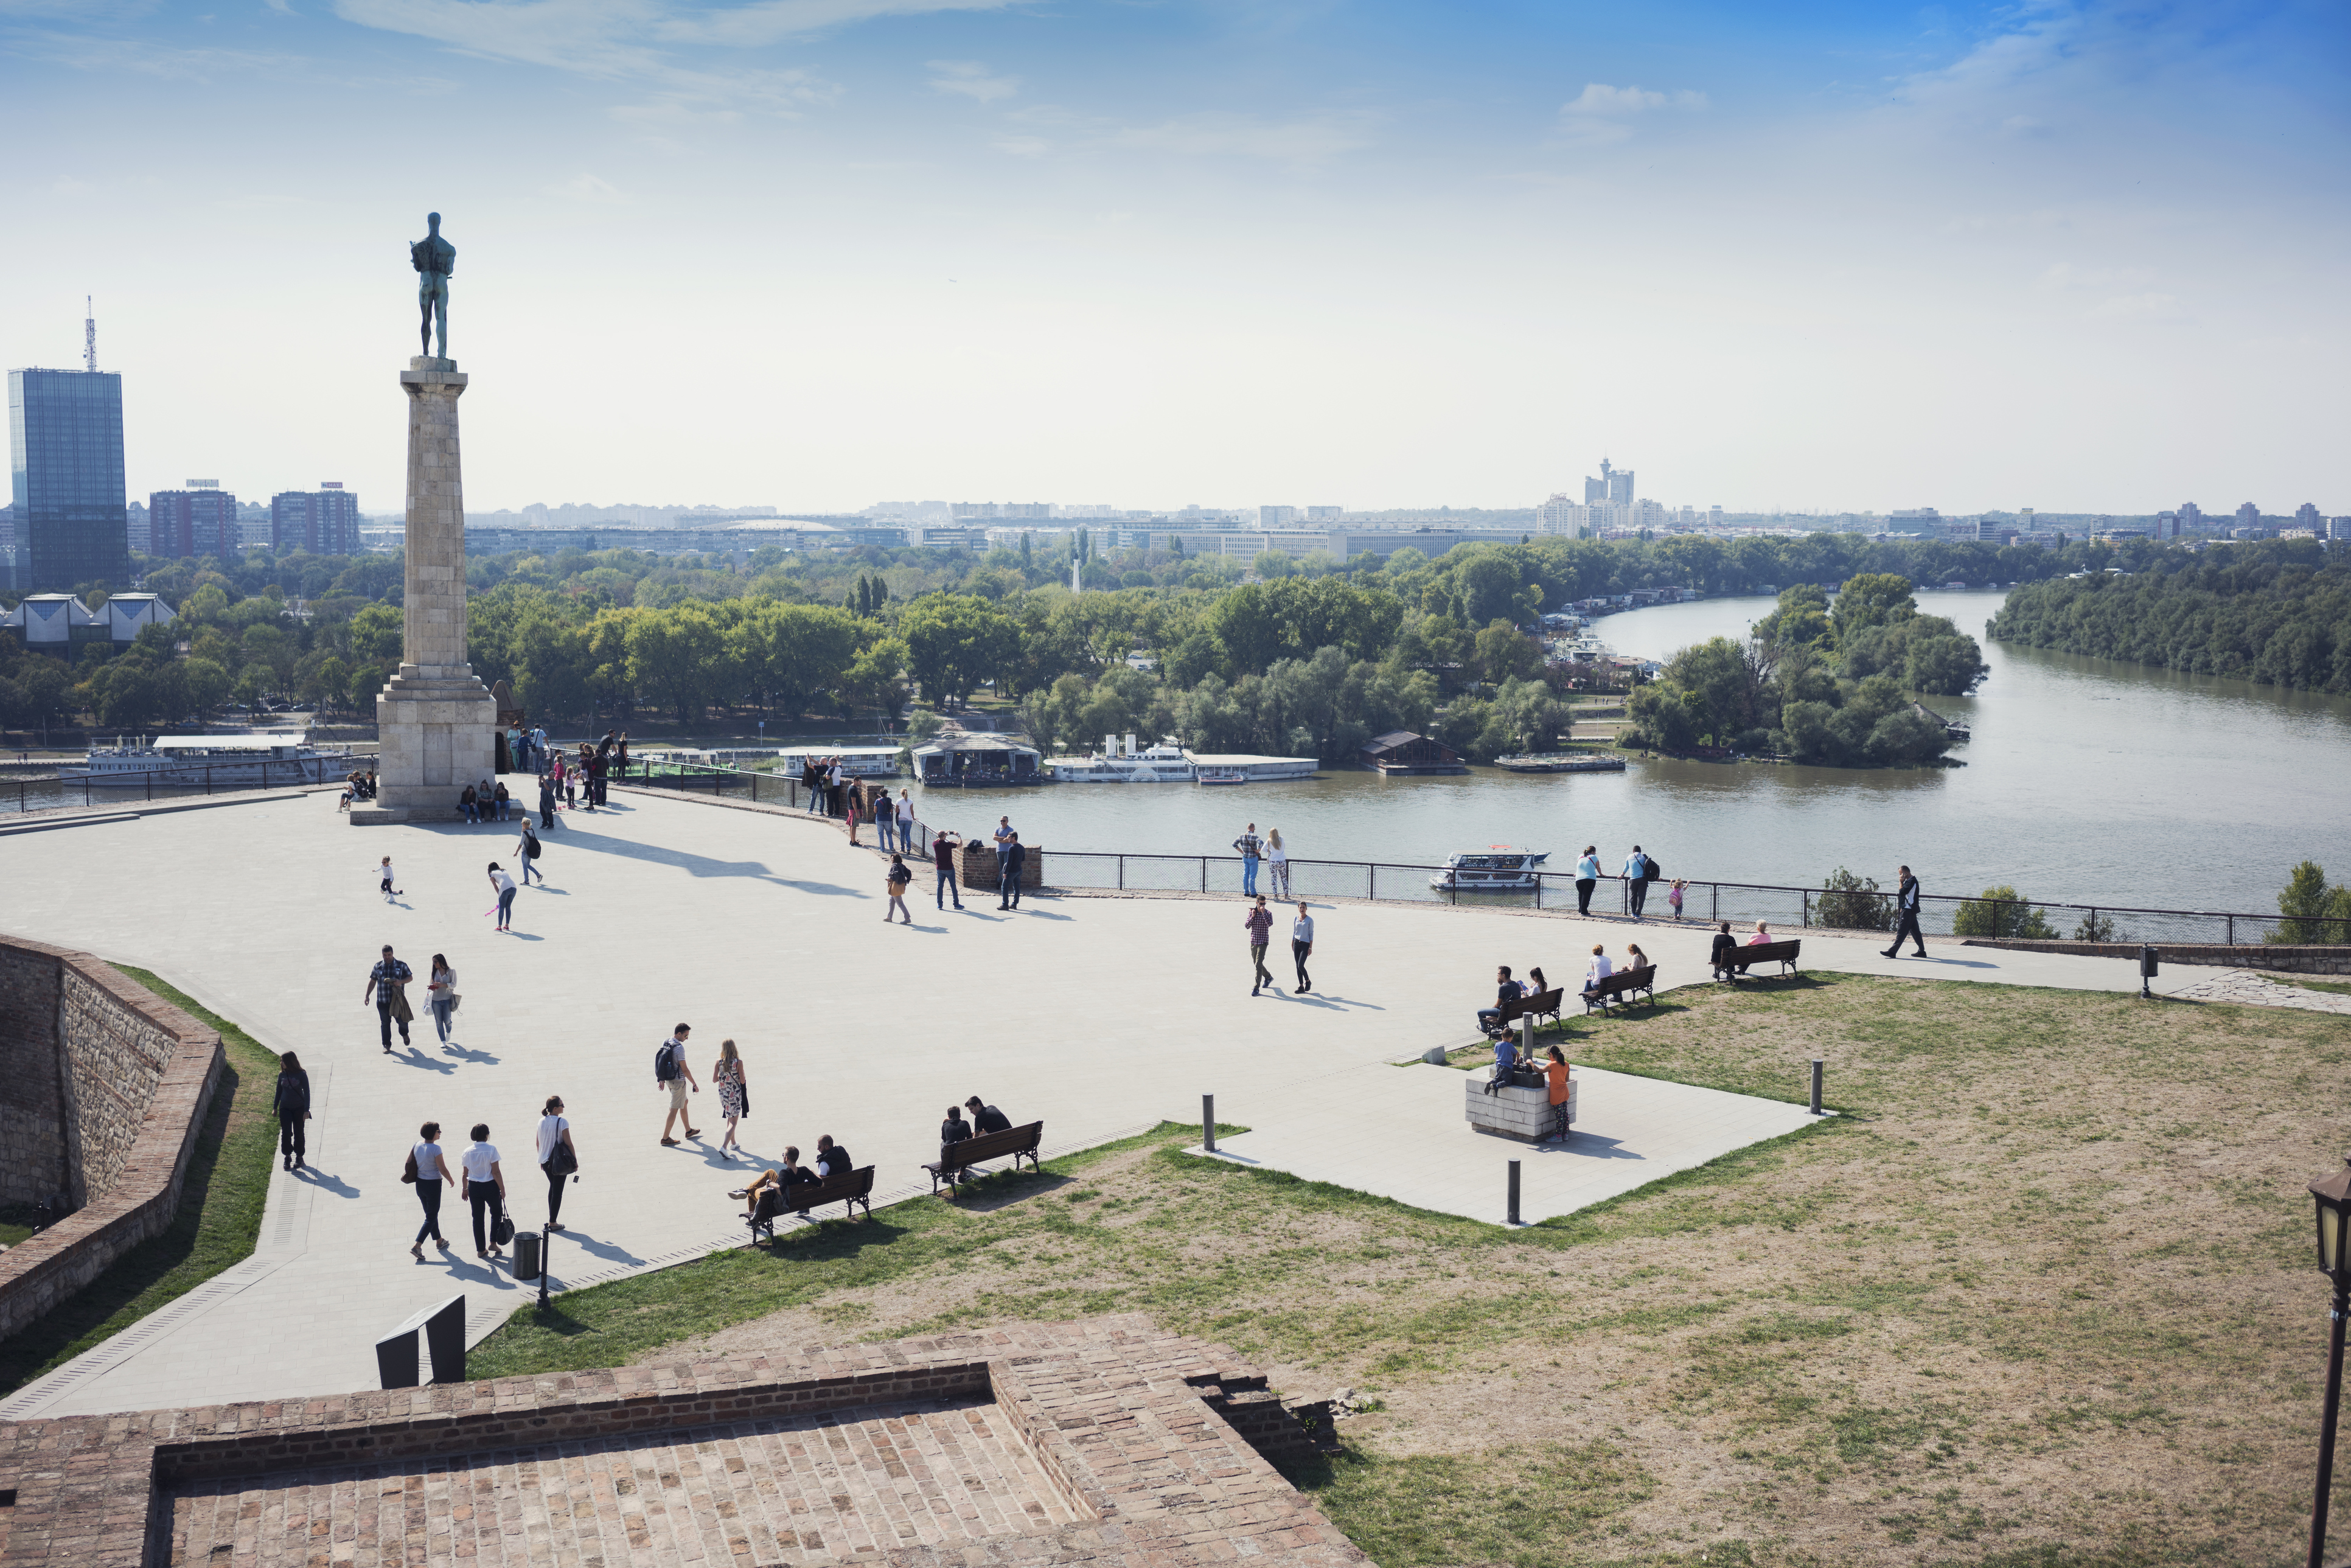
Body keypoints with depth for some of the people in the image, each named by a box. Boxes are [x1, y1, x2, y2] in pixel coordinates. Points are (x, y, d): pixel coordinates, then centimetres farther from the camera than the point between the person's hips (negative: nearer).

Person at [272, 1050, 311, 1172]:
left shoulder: (301, 1075, -10)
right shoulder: (282, 1075, 1)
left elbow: (307, 1092, -7)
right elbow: (278, 1091, 11)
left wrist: (306, 1110, -11)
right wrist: (275, 1107, 10)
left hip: (299, 1109, -3)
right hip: (285, 1108, 3)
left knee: (299, 1134, 6)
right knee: (286, 1133, -5)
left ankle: (299, 1157, 19)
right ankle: (287, 1157, 6)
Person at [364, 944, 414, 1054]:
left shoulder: (401, 965, 3)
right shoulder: (378, 966, 8)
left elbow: (410, 977, 6)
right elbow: (372, 981, 13)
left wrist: (401, 982, -14)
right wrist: (367, 995, 8)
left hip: (397, 1000, -1)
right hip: (382, 1001, 1)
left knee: (401, 1020, 0)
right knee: (385, 1023, 4)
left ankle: (404, 1034, 34)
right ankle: (387, 1046, 13)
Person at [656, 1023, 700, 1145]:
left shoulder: (665, 1043, 2)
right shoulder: (679, 1048, -24)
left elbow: (661, 1062, 11)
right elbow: (684, 1069, -21)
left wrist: (662, 1079, 21)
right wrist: (695, 1085, -12)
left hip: (669, 1080, 9)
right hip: (678, 1081, -9)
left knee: (684, 1102, 24)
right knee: (674, 1110, 1)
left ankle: (689, 1131, 36)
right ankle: (665, 1138, 6)